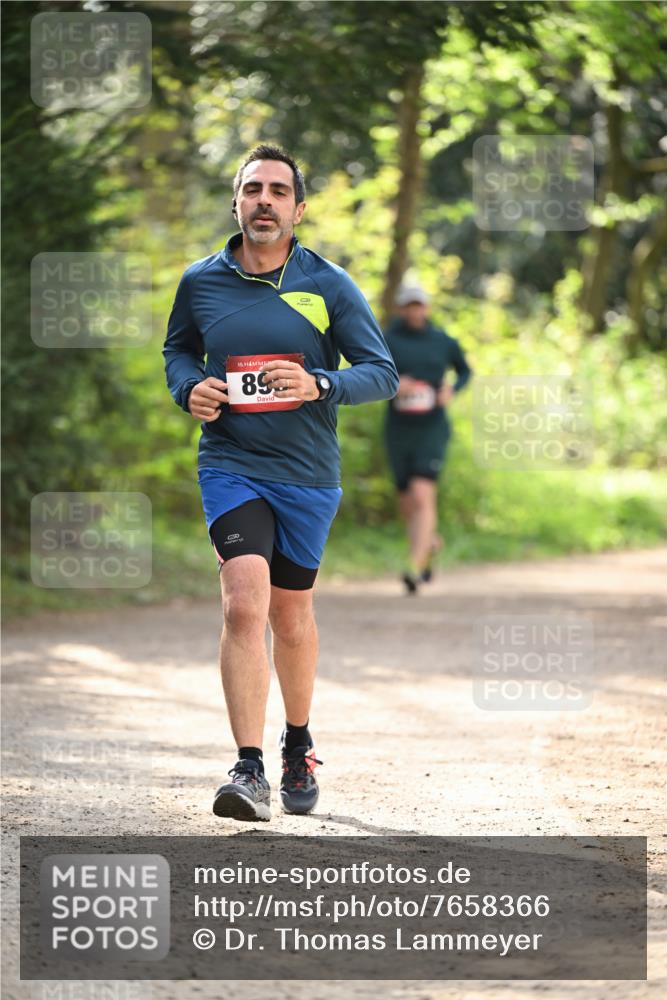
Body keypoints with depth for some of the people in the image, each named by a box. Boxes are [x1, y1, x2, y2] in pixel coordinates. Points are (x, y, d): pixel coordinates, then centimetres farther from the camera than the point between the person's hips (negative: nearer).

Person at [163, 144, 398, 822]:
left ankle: (298, 745, 38)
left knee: (291, 619, 13)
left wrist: (318, 385, -20)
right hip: (230, 466, -1)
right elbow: (178, 350, 20)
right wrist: (190, 389, -3)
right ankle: (249, 771, -23)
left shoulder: (329, 286, -2)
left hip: (307, 475, 1)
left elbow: (383, 373, -1)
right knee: (244, 605, -20)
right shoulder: (201, 282, 2)